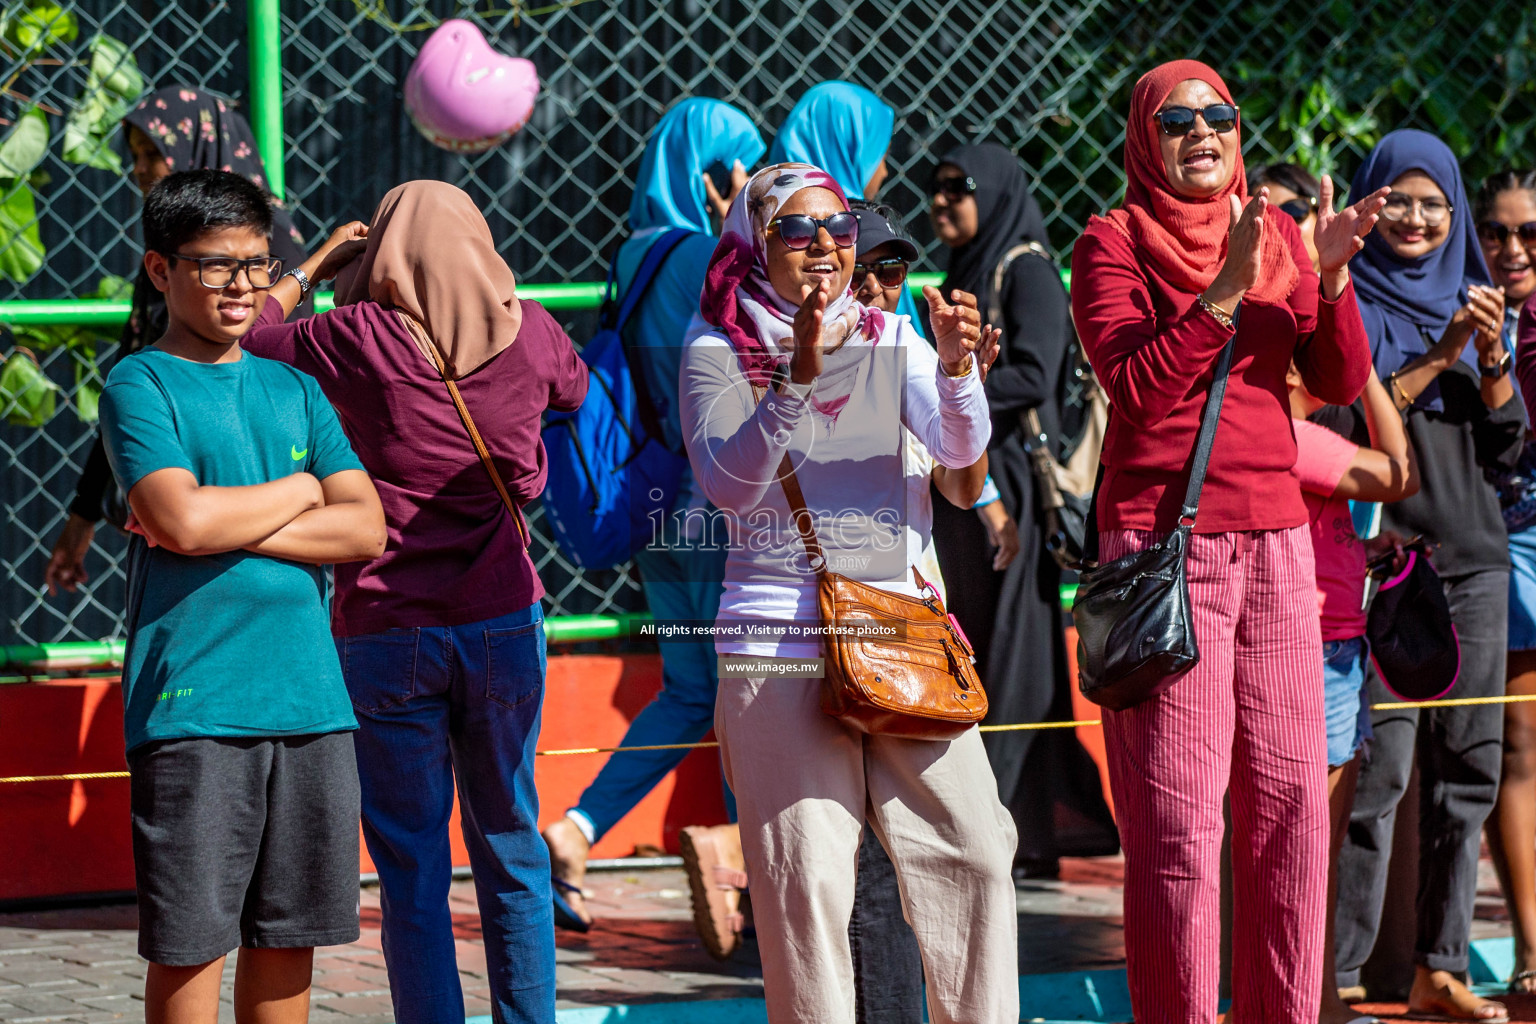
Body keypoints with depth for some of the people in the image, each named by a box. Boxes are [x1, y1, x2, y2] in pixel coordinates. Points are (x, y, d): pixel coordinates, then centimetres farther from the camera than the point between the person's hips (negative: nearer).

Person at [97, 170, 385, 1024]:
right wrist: (297, 491, -1)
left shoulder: (294, 391, 15)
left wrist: (228, 524, -9)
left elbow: (365, 529, 3)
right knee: (189, 940, -2)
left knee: (290, 929, 10)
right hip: (191, 700, -5)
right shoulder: (141, 385, -1)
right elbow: (183, 519, -17)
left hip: (309, 697, 5)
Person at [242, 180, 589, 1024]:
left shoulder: (355, 338, -8)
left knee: (412, 873, 3)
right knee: (510, 854, 14)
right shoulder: (527, 333, 0)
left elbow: (246, 339, 8)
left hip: (386, 634, -2)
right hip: (503, 627, 3)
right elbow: (579, 391, 23)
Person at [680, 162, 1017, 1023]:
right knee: (806, 877, -6)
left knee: (974, 850, 0)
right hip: (780, 642, -3)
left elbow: (961, 448, -5)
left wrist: (956, 368, -26)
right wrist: (795, 379, -26)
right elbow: (729, 484, -14)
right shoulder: (720, 355, 1)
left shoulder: (892, 340, 10)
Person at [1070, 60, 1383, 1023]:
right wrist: (1225, 288, -21)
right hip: (1164, 541, -5)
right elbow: (1136, 388, -14)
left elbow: (1343, 383, 7)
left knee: (1292, 800, 3)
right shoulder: (1114, 241, -1)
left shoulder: (1278, 234, 13)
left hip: (1276, 543, 5)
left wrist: (1331, 276, -9)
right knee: (1178, 819, -8)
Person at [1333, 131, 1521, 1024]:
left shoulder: (1470, 299, 15)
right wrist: (1437, 357, -16)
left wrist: (1491, 358, -6)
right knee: (1381, 766, -12)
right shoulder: (1351, 302, 0)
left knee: (1468, 765, 5)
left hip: (1473, 557, 6)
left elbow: (1509, 447, 11)